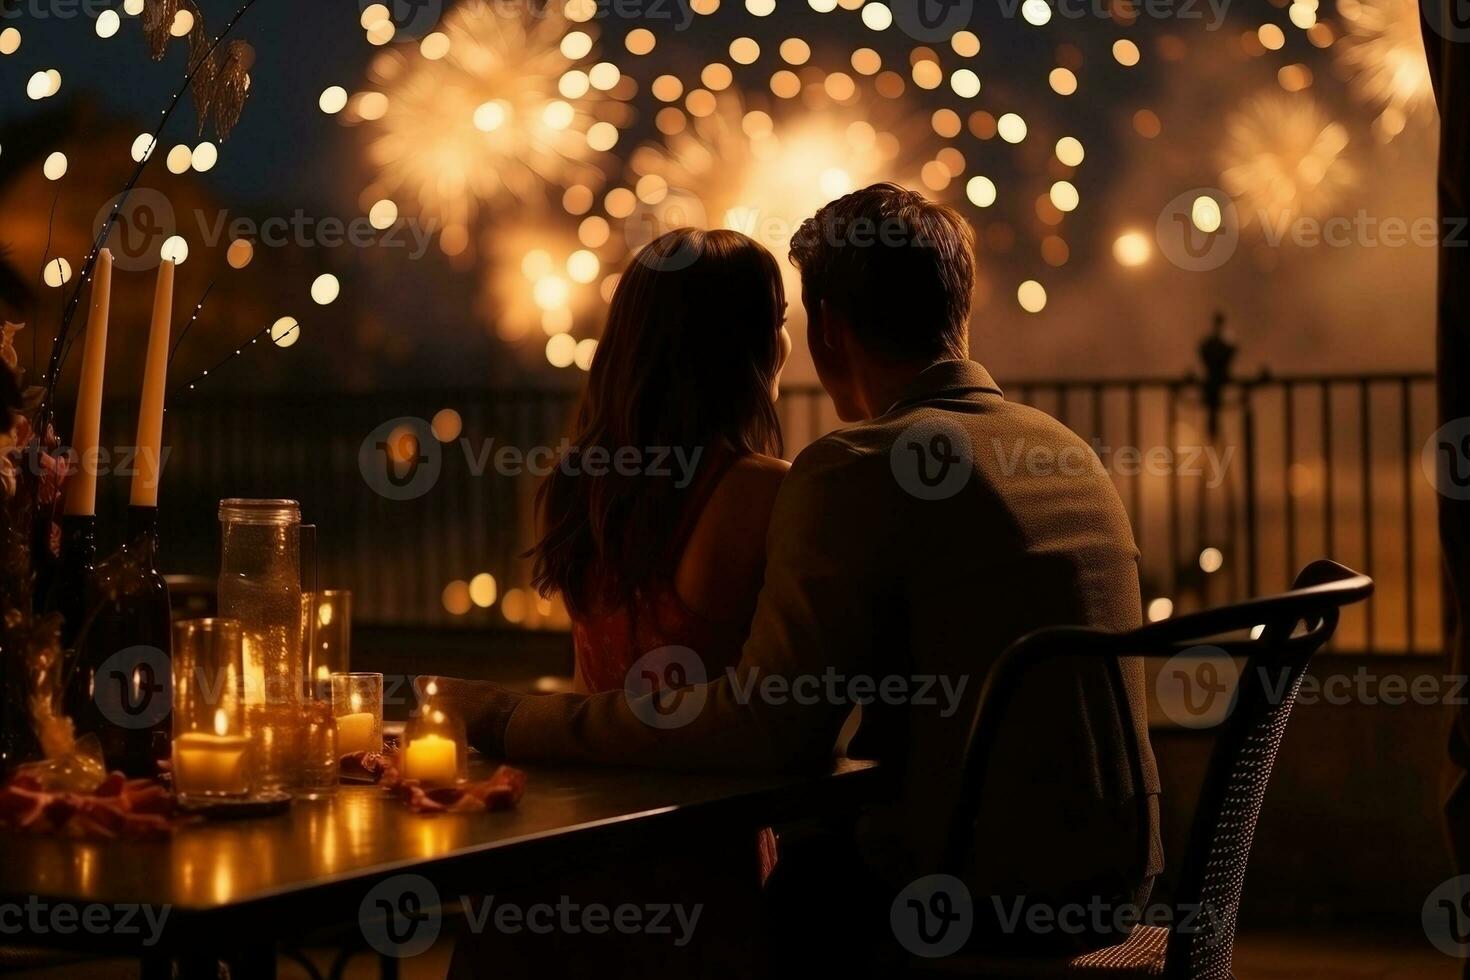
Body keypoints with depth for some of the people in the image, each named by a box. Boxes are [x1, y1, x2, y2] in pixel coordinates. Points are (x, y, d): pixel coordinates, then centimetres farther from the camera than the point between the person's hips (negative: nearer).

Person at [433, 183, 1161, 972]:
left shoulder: (854, 470, -15)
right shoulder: (1070, 453, 10)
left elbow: (767, 730, -21)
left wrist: (510, 723, -13)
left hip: (985, 898, -7)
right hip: (1114, 880, 8)